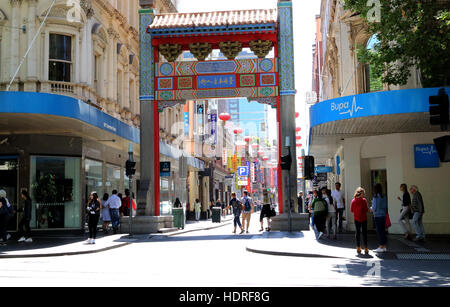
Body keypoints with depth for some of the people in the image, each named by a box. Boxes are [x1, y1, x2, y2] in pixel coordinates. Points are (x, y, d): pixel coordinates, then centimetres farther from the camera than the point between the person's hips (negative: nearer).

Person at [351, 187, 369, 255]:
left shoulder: (353, 200, -3)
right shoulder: (363, 200, -13)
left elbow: (351, 210, 3)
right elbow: (366, 210, -12)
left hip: (356, 219, 3)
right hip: (363, 218, -3)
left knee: (358, 233, 11)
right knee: (364, 233, 3)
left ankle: (358, 248, 14)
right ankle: (366, 248, 1)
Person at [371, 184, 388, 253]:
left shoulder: (376, 197, -13)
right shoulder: (384, 197, 7)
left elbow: (374, 207, -15)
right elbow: (386, 207, 12)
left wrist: (371, 209, 6)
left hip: (377, 216, -7)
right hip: (383, 215, 7)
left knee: (379, 231, -2)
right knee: (383, 231, 12)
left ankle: (381, 247, 1)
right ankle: (384, 246, 17)